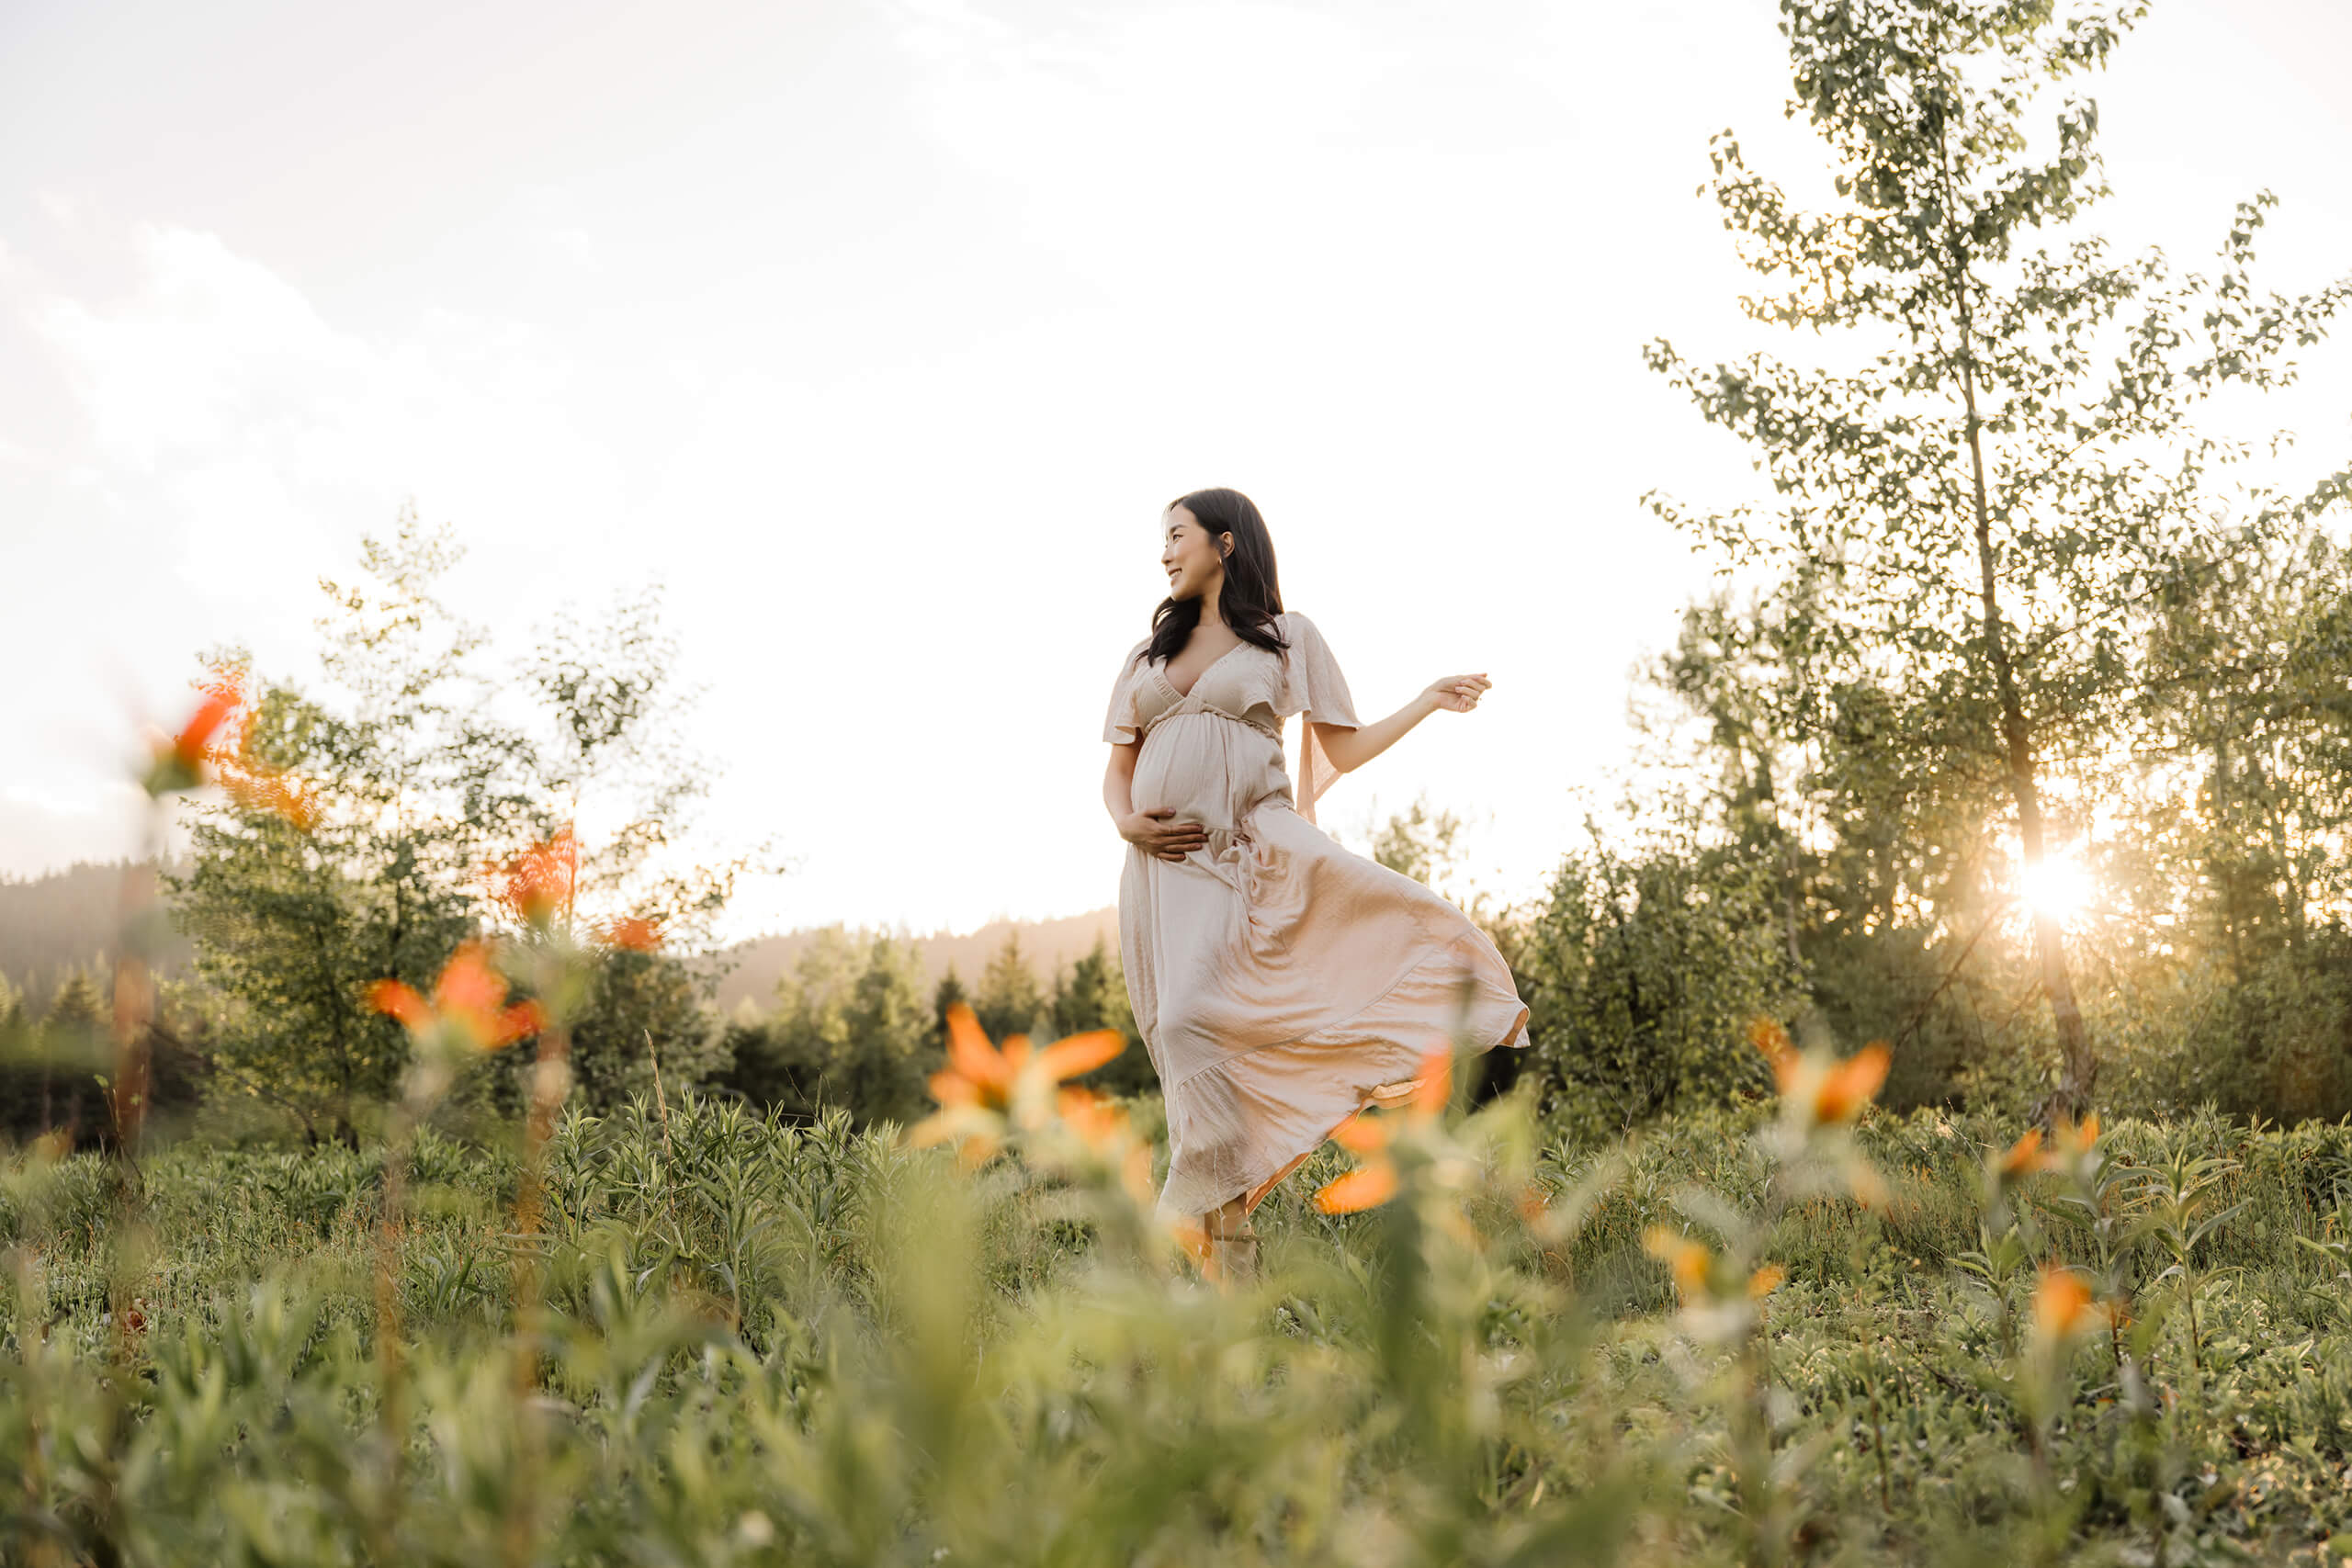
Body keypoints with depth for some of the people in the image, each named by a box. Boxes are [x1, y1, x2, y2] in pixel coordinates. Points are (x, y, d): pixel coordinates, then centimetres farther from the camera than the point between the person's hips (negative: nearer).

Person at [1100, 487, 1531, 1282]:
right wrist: (1127, 823, 0)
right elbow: (1117, 769, 20)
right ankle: (1230, 1259, 1)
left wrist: (1428, 702, 2)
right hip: (1165, 864, 3)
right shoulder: (1149, 653, 22)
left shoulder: (1288, 636, 10)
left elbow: (1342, 749, 10)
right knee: (1190, 1052, -4)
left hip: (1252, 852, -3)